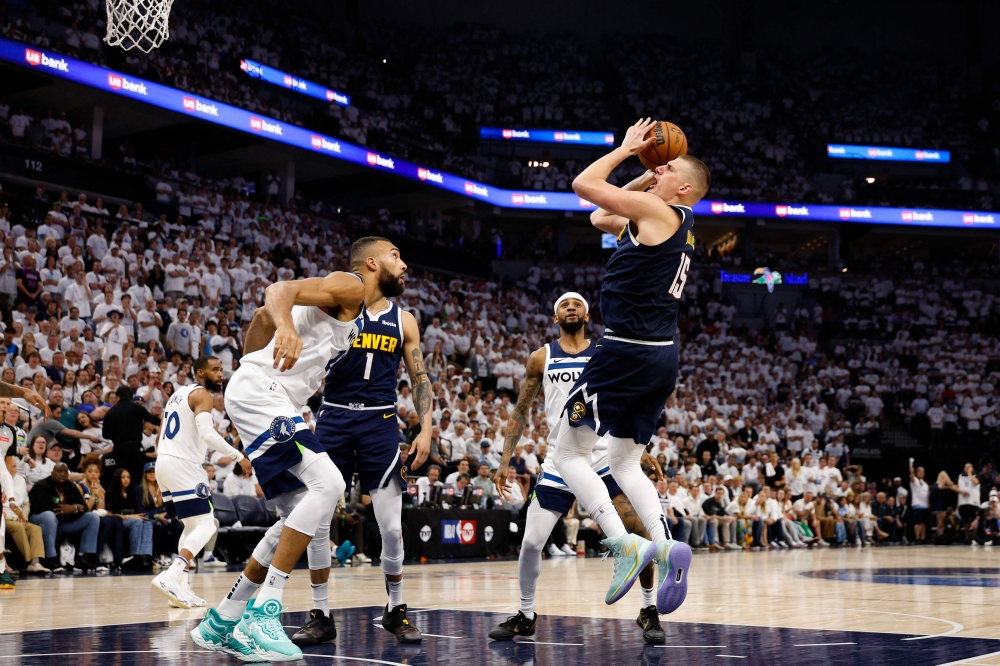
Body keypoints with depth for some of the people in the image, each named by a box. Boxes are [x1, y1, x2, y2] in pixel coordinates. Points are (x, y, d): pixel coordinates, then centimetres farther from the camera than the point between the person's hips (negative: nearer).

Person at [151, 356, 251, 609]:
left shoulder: (178, 394, 22)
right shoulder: (202, 394, -6)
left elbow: (160, 439, 24)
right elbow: (206, 433, -22)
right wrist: (238, 456, -20)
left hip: (163, 462, 9)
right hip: (183, 465, -9)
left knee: (192, 527, 17)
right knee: (205, 526, -10)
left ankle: (182, 587, 9)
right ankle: (169, 577, -25)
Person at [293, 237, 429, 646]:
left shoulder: (403, 321, 10)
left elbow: (420, 378, 12)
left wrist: (425, 429, 2)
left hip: (380, 423, 1)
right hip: (333, 417, -1)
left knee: (391, 526, -4)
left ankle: (395, 611, 16)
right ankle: (321, 616, 10)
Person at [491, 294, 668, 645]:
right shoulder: (541, 358, 5)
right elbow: (520, 412, 9)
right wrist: (505, 461, 3)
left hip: (605, 461, 0)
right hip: (559, 464, 1)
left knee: (641, 534, -11)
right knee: (531, 543, -3)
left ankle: (649, 610, 8)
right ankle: (525, 615, 19)